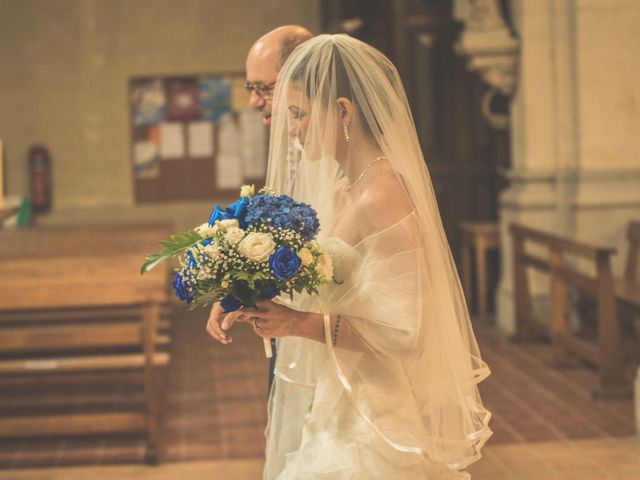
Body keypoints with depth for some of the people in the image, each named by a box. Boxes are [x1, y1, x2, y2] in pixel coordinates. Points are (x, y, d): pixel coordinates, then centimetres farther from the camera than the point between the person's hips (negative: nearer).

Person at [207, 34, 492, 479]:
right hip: (339, 408, 8)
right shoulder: (342, 188, 6)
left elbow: (404, 333, -23)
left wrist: (299, 324, -26)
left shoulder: (383, 198, -21)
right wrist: (250, 303, 1)